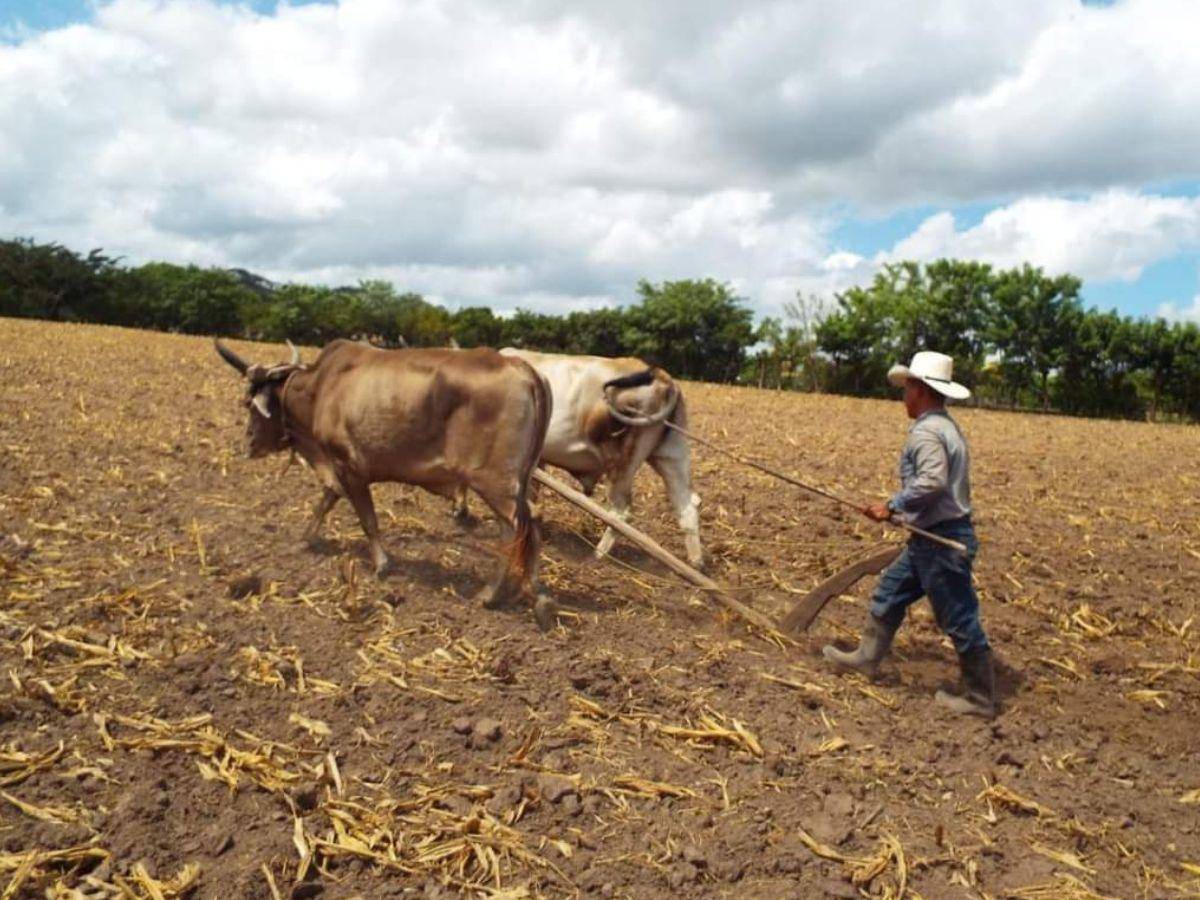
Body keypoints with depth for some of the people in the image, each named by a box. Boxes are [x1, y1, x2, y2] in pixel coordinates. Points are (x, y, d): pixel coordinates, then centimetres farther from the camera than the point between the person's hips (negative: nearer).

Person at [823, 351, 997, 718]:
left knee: (958, 618, 1)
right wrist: (902, 507, 16)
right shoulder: (946, 426, 13)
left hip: (941, 540, -11)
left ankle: (980, 698, 13)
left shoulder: (926, 432, -19)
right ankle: (866, 657, 32)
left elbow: (932, 481, -31)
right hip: (932, 538, 11)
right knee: (889, 593, 19)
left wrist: (893, 506, -21)